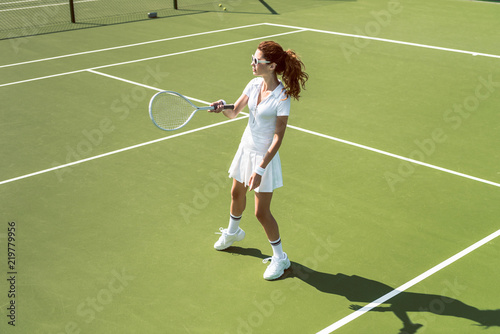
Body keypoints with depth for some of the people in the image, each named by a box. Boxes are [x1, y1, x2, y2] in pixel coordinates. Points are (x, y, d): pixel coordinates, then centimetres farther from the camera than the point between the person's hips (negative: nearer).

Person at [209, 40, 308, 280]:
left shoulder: (282, 97, -23)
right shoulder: (254, 84, -3)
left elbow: (279, 137, -22)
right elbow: (233, 113, 4)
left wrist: (261, 169, -24)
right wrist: (222, 107, -20)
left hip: (264, 156, -7)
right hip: (246, 147, 7)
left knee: (261, 212, -2)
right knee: (237, 194, 26)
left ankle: (280, 257, 18)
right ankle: (233, 232, 55)